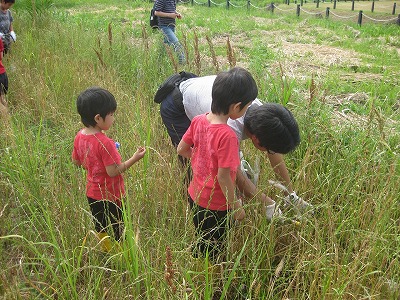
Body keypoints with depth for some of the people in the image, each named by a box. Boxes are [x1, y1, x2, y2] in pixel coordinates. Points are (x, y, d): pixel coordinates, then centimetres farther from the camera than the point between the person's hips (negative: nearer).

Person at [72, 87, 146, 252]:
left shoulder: (79, 137, -5)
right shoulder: (105, 143, -29)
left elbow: (76, 161, 8)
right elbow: (113, 171, -27)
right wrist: (134, 158, -20)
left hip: (92, 193, 8)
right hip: (110, 195, -8)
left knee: (100, 229, 25)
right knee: (120, 232, 12)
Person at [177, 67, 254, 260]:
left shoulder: (198, 121, -9)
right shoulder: (227, 136, -31)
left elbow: (181, 150, 2)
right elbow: (223, 176, -26)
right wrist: (235, 206, -12)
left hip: (195, 195, 7)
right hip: (215, 205, -7)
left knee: (201, 243, 29)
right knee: (213, 252, 18)